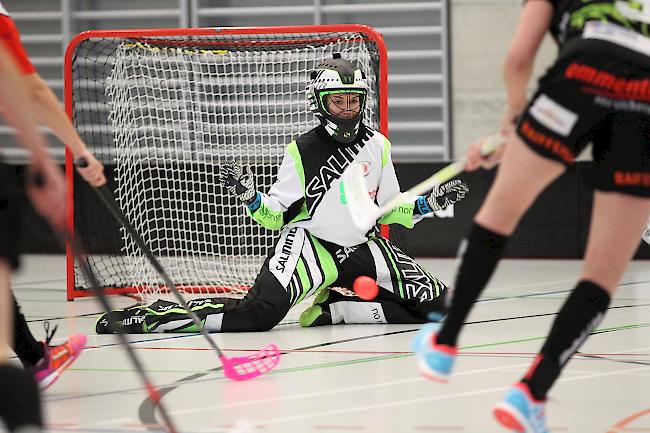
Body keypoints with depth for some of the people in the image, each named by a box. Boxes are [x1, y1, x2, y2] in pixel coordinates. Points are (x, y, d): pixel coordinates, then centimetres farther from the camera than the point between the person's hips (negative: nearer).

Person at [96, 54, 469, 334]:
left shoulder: (378, 147, 4)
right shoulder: (301, 152, -5)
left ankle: (332, 308, 0)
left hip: (362, 247, 5)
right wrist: (250, 196, -21)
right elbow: (276, 216, -3)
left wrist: (429, 203, -1)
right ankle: (153, 316, -21)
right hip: (308, 242, -5)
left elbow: (389, 210, 13)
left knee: (433, 304, -5)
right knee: (262, 311, -31)